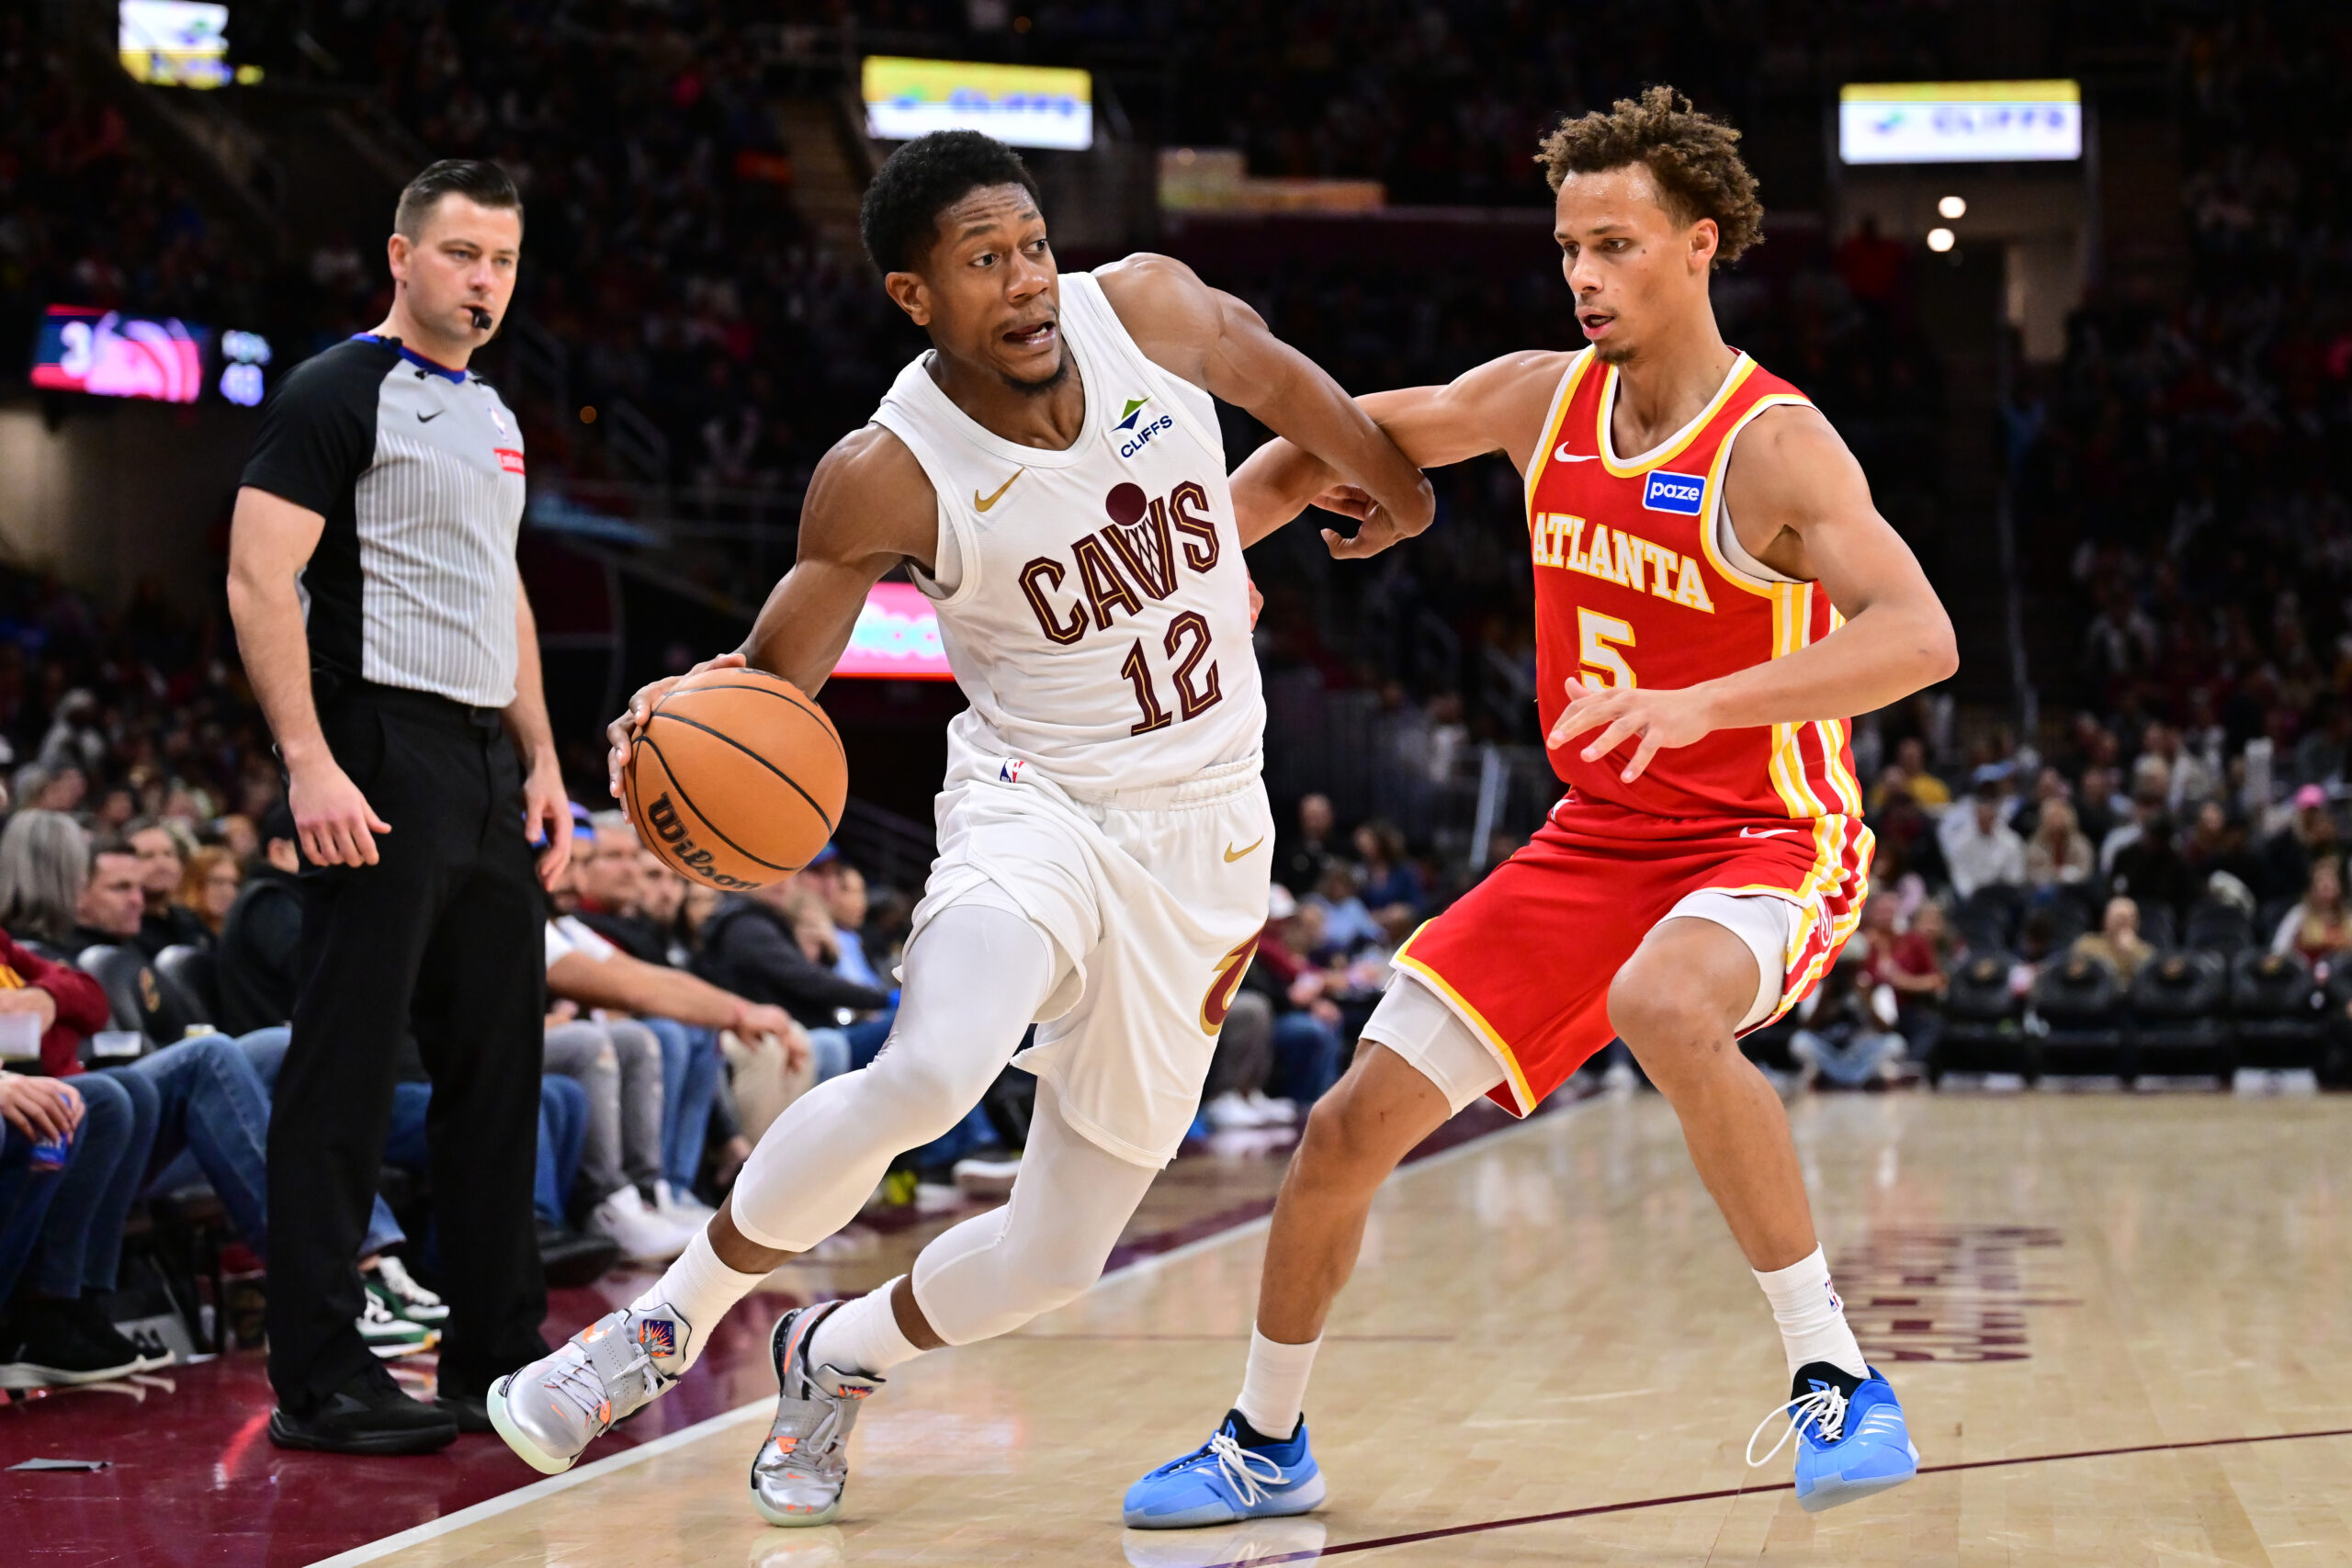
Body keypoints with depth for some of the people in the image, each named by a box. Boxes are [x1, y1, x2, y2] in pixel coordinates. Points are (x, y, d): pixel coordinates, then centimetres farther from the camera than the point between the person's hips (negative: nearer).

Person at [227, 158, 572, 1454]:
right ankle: (317, 1382, -2)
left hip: (487, 773, 9)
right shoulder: (337, 394, -7)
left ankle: (496, 1360, 20)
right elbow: (258, 581, -14)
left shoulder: (492, 416, 19)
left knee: (496, 1069, 11)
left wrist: (541, 762, 16)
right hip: (380, 769, -9)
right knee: (345, 1071, -6)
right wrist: (309, 764, -22)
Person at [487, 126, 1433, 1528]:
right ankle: (668, 1326, -12)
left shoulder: (1149, 308, -9)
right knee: (929, 1072, -36)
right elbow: (777, 678, -8)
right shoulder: (887, 478, -17)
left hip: (1201, 843, 3)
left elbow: (1280, 380, 13)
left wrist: (1403, 492, 28)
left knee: (1059, 1254, 4)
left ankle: (837, 1359, 35)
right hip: (1036, 803, -3)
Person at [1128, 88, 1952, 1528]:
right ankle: (1266, 1446, 24)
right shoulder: (1542, 397, -1)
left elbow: (1921, 637, -34)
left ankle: (1834, 1376, -26)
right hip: (1596, 841, 6)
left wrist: (1697, 703, -43)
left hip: (1765, 842, -6)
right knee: (1352, 1125, 2)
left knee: (1662, 1007, -41)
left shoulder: (1773, 447, -20)